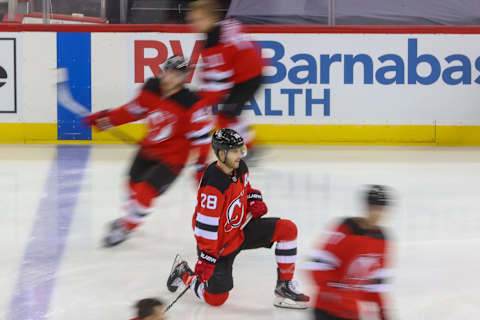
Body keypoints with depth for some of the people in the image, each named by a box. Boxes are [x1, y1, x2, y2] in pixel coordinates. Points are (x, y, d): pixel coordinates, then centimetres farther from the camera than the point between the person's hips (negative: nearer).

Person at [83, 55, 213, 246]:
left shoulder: (190, 104, -24)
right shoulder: (152, 90, -7)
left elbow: (200, 135, -19)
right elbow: (133, 110, 9)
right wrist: (106, 118, 7)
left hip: (172, 157, -7)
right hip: (149, 149, 7)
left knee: (145, 191, -15)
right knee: (134, 183, 22)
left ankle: (127, 227, 8)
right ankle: (131, 215, 51)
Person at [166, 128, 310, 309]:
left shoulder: (240, 168, -5)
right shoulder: (213, 184, -30)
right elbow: (205, 226, -27)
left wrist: (254, 199, -1)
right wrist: (206, 257, -26)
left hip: (241, 229, 8)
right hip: (219, 243, -8)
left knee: (287, 229, -10)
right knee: (216, 299, -4)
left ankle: (284, 286, -1)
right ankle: (184, 273, 25)